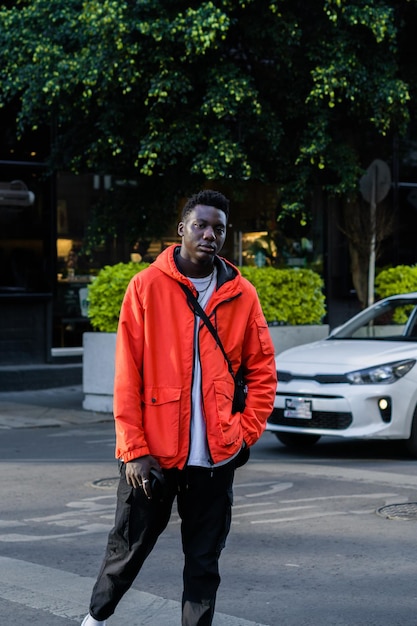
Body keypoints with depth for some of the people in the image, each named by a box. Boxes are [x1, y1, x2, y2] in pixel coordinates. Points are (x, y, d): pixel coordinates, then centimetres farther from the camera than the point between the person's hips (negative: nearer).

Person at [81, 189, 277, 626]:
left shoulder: (241, 295, 4)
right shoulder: (147, 286, -4)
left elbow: (263, 371, 12)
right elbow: (127, 375, -6)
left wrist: (246, 433, 1)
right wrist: (133, 449, -10)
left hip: (215, 458, 2)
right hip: (153, 454, -2)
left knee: (204, 561, 8)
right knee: (128, 548, 11)